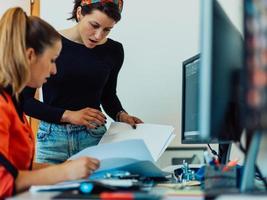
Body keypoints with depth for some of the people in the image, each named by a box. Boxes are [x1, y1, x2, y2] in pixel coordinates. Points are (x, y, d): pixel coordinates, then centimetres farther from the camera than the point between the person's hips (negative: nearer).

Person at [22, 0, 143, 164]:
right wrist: (67, 115, -16)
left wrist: (121, 115, 0)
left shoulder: (113, 51, 2)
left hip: (95, 138, 2)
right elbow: (24, 100, -7)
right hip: (53, 138, -2)